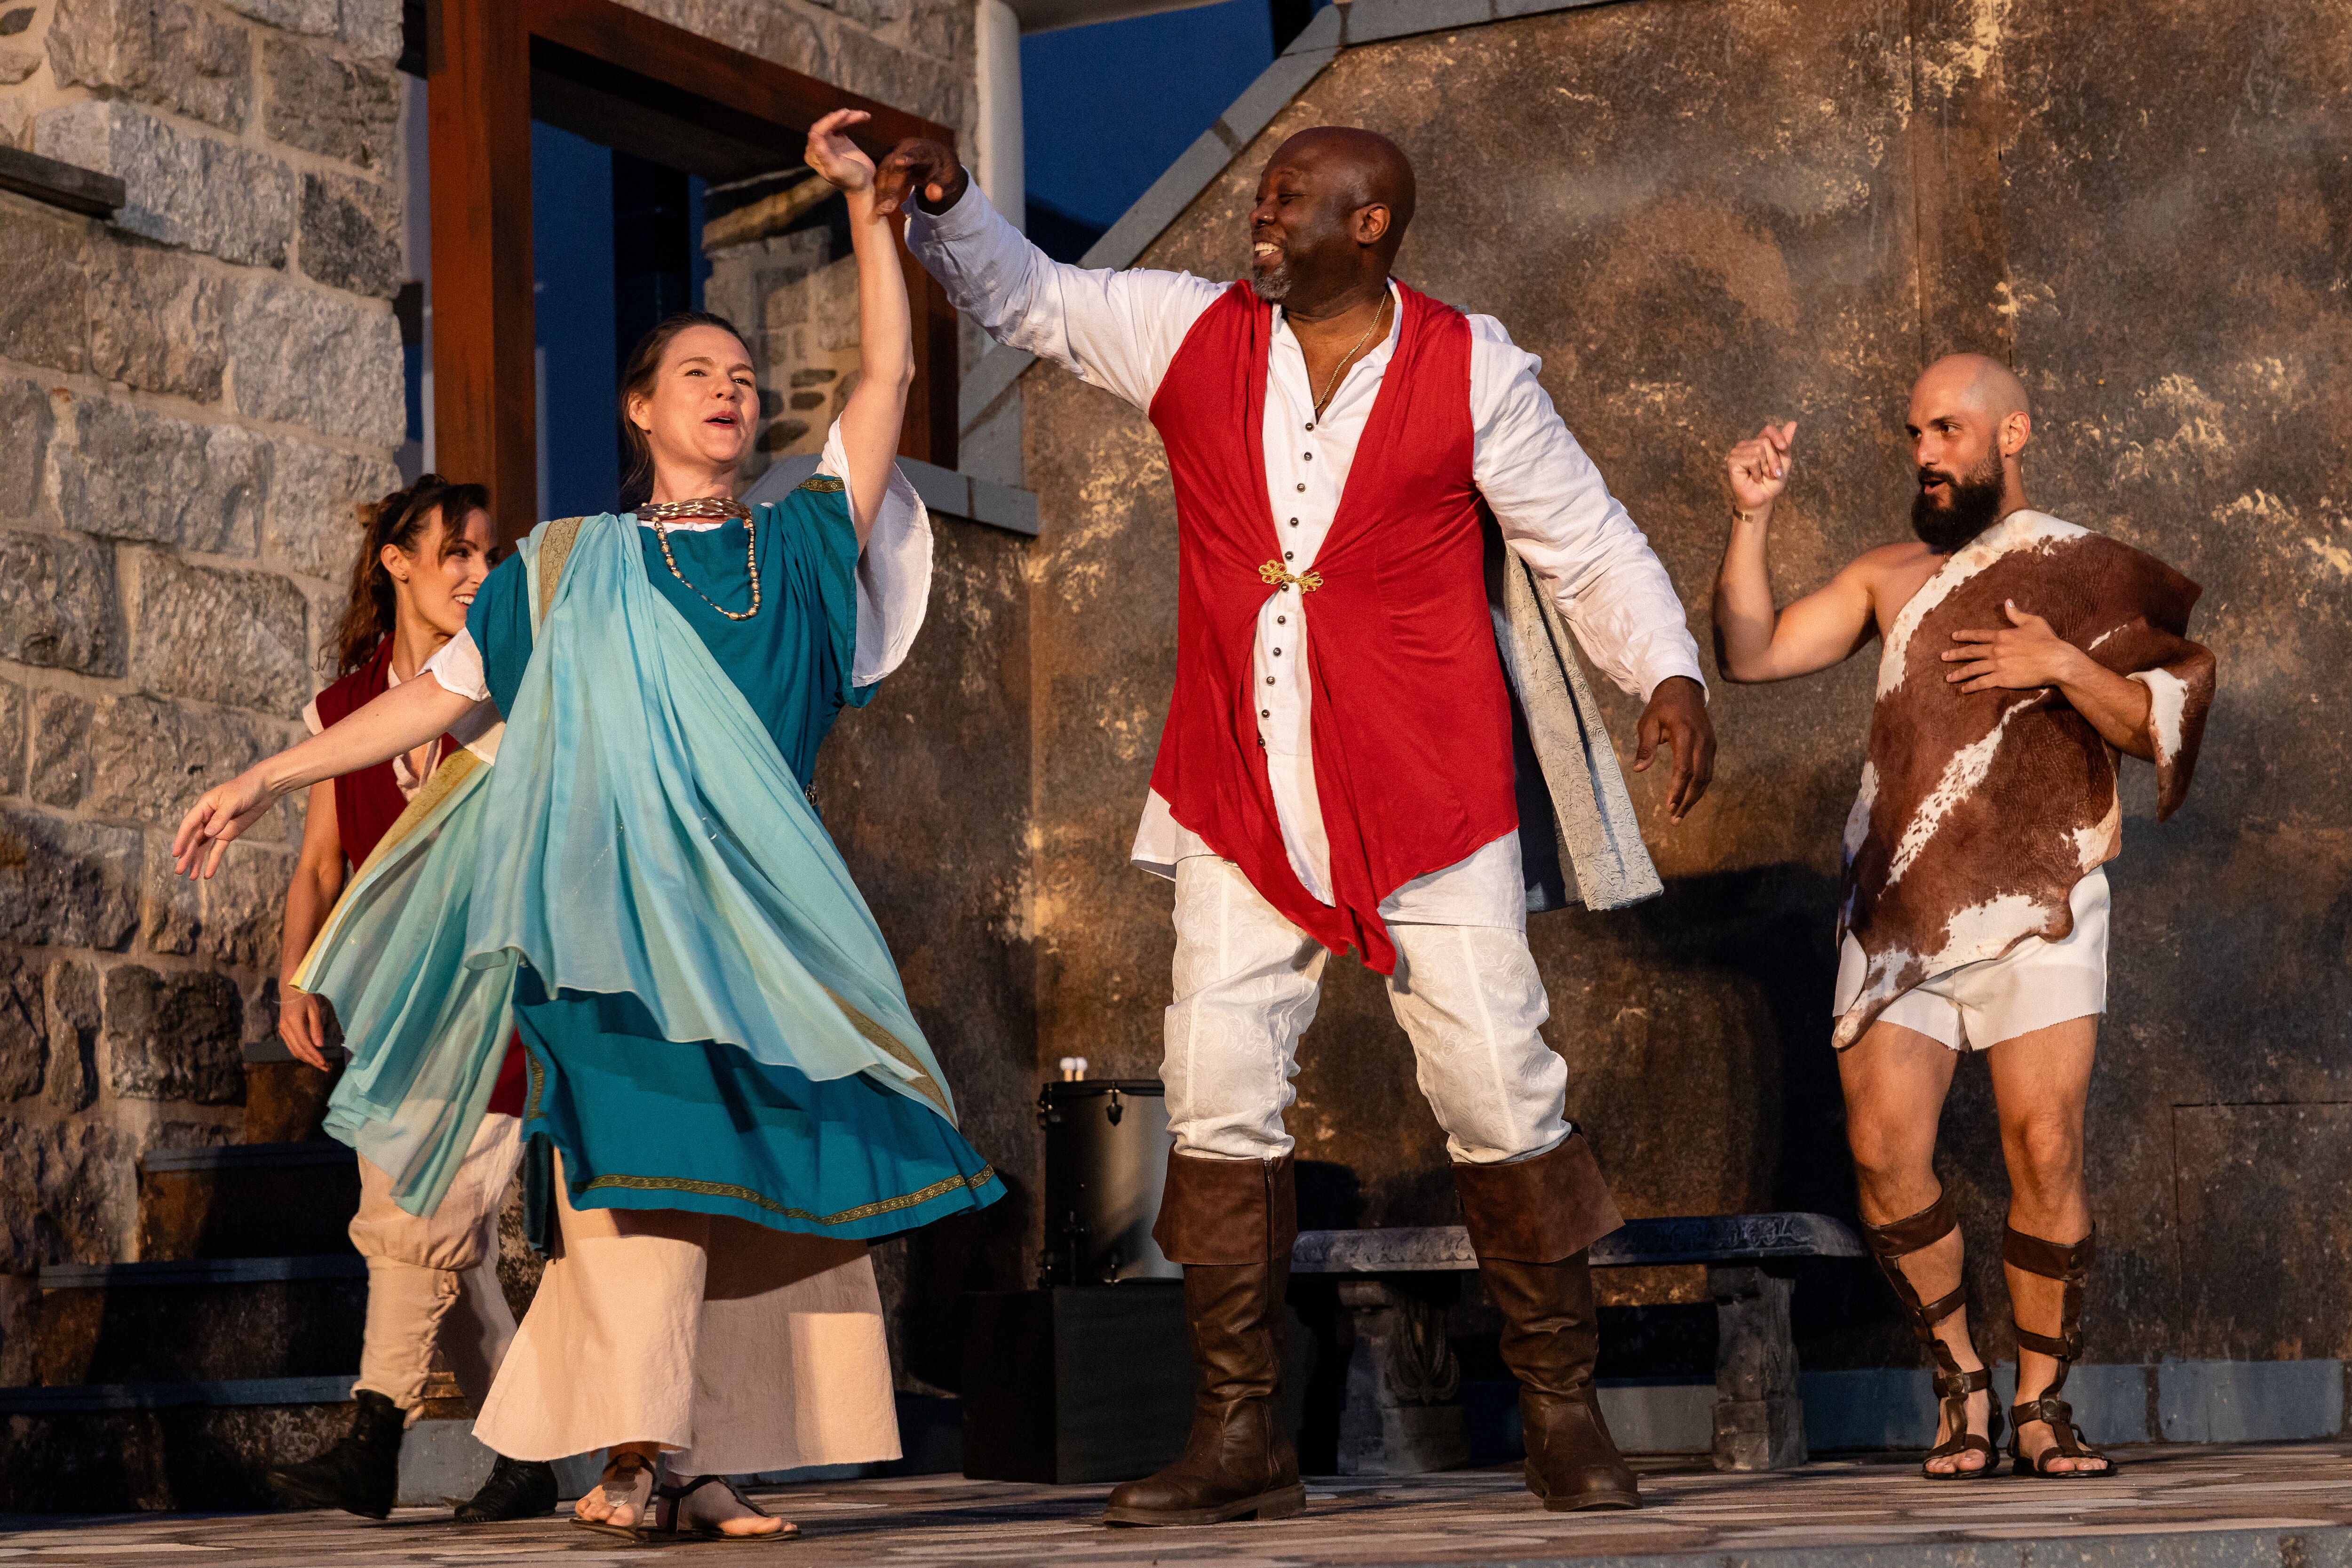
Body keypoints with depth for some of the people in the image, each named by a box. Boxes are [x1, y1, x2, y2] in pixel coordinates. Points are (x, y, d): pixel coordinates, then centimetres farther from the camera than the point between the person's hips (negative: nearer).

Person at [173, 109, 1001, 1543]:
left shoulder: (798, 545, 19)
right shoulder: (568, 567, 18)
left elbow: (889, 374, 14)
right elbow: (442, 695, 18)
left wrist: (867, 202, 10)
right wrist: (269, 779, 15)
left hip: (758, 897, 2)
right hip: (606, 892, -2)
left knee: (763, 1162, -7)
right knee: (641, 1136, -17)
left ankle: (706, 1461, -7)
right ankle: (640, 1449, -23)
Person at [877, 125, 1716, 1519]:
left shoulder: (1472, 370, -2)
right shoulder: (1191, 333, 8)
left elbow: (1588, 542, 2)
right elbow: (1029, 299, 17)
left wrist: (1668, 671, -12)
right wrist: (948, 206, -2)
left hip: (1427, 798, -3)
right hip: (1243, 803, 3)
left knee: (1499, 1090, -2)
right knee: (1220, 1095, 1)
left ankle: (1566, 1419, 11)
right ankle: (1241, 1438, 9)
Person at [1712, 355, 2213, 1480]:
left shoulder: (2093, 575, 10)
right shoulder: (1891, 576, 17)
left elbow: (2161, 728, 2)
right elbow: (1749, 656, 9)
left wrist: (2065, 666, -13)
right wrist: (1752, 519, 0)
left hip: (2038, 902, -2)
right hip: (1901, 908, 2)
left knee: (2045, 1151, -11)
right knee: (1885, 1153, -9)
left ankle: (2042, 1409, 2)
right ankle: (1960, 1386, 8)